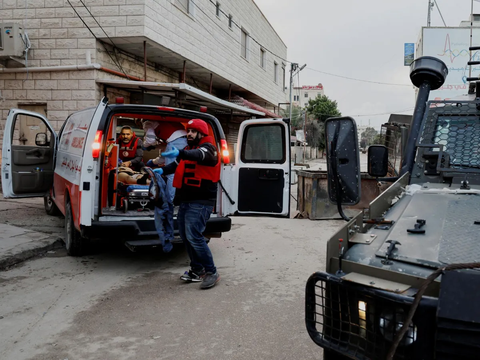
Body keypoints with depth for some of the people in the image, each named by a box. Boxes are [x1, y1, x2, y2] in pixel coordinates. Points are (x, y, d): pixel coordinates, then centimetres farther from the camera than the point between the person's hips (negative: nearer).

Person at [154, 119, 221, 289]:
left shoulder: (208, 148, -8)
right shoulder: (189, 150, 20)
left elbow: (198, 155, -31)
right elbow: (177, 165, 15)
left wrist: (180, 153, -49)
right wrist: (162, 170, -6)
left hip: (201, 202, -9)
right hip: (185, 200, 9)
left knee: (194, 236, -16)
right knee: (185, 235, 12)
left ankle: (212, 272, -4)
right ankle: (197, 270, 25)